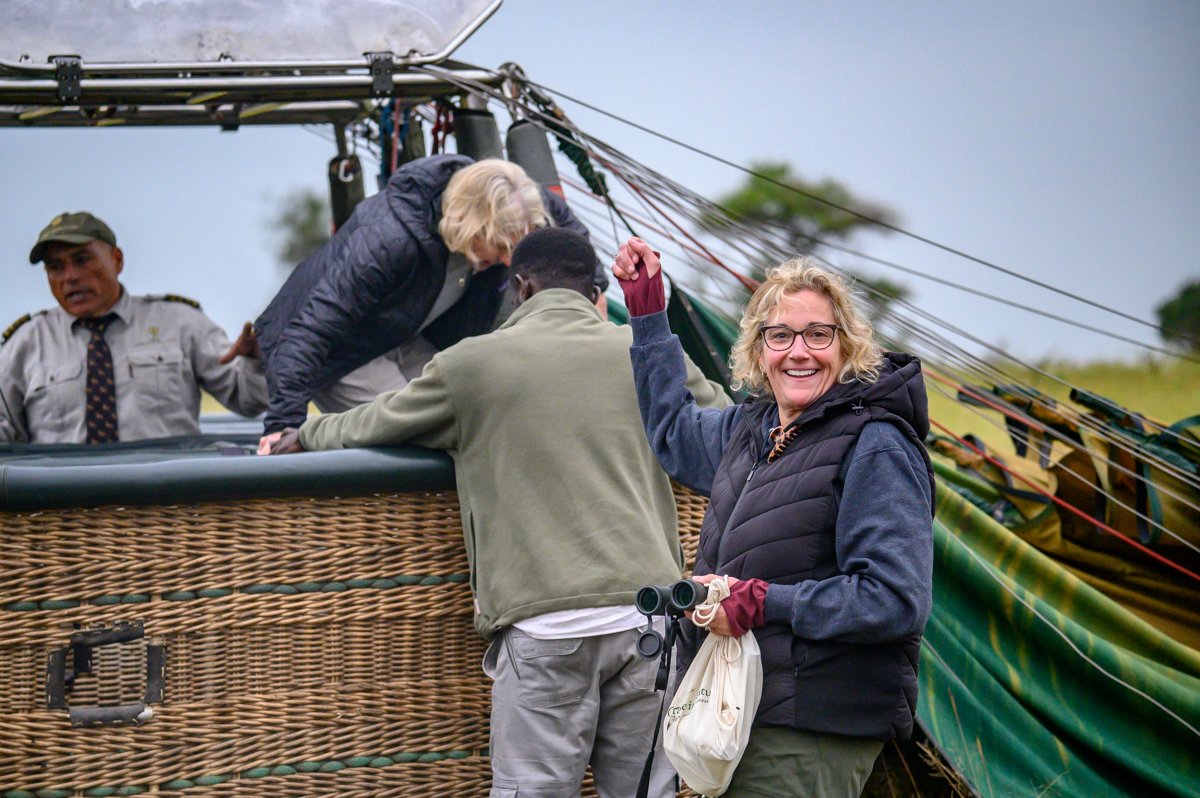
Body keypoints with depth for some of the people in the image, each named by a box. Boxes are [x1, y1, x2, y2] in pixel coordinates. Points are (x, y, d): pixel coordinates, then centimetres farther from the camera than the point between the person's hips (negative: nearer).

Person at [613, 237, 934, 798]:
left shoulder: (875, 447, -13)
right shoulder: (752, 427, 12)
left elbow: (897, 600, -20)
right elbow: (672, 430, 35)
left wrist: (759, 602, -20)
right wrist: (646, 309, 31)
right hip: (746, 717, 8)